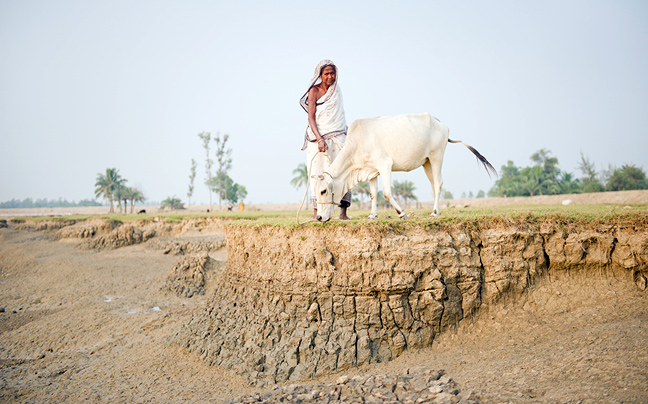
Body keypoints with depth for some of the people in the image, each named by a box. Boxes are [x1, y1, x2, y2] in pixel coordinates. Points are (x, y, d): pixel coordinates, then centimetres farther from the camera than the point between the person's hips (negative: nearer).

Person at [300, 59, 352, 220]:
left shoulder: (336, 89, 12)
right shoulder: (314, 91, -2)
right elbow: (311, 118, -9)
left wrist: (345, 132, 14)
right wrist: (319, 139, -20)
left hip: (338, 136, 4)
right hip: (318, 136, -4)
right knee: (319, 173, -6)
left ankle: (343, 211, -9)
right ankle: (316, 212, -1)